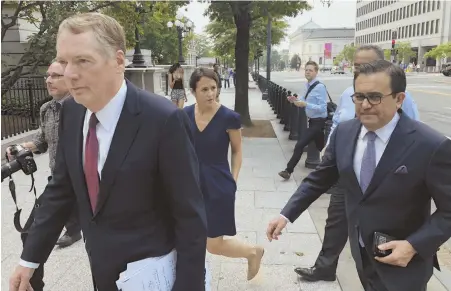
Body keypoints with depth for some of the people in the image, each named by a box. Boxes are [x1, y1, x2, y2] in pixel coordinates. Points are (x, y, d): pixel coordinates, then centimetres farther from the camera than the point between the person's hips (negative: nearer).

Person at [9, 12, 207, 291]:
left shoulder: (164, 120, -24)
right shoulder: (72, 112, -5)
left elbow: (191, 217, -19)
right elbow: (61, 188, 5)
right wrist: (31, 257, 8)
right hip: (102, 269, 6)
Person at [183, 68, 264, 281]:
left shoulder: (229, 117, -13)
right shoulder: (185, 115, -3)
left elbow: (237, 151, 0)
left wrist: (233, 180, -5)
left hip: (218, 186, -4)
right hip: (192, 183, 4)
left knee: (214, 246, 3)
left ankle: (253, 252, 32)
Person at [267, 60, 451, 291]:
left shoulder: (431, 146, -22)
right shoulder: (343, 132, -7)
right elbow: (319, 178, 1)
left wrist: (414, 245, -23)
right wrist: (286, 214, -3)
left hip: (402, 262, -5)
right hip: (361, 251, 5)